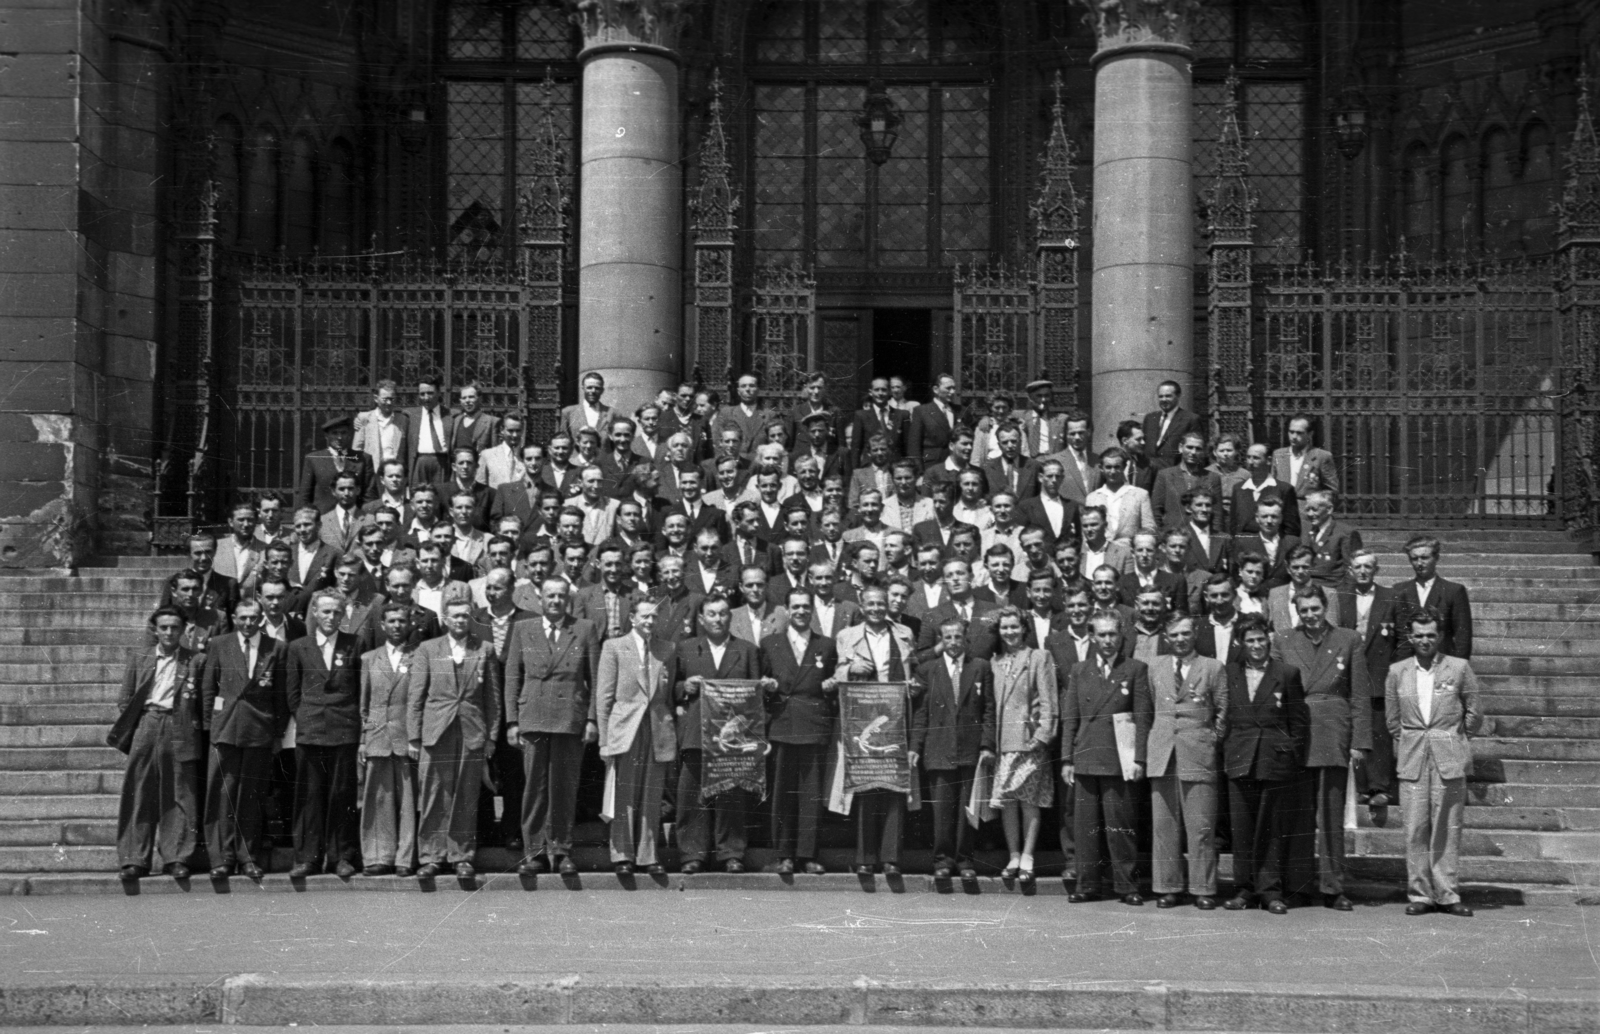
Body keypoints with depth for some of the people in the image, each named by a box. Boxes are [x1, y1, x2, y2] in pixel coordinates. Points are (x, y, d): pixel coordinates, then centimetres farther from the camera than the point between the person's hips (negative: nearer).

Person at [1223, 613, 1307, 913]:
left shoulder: (1287, 674, 3)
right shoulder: (1230, 674, 9)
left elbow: (1299, 721, 4)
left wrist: (1294, 757, -2)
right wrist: (1225, 751, 3)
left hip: (1277, 761, -2)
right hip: (1239, 761, 2)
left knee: (1274, 829, 0)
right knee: (1241, 827, 2)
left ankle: (1271, 891, 6)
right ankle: (1244, 888, 9)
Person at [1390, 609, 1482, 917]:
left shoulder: (1459, 668, 1)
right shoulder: (1397, 672, 7)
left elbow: (1474, 714, 8)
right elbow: (1392, 719, 15)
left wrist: (1456, 742, 11)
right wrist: (1407, 744, 12)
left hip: (1449, 760, -1)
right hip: (1412, 760, 1)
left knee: (1447, 829, 0)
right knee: (1415, 829, -1)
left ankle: (1447, 894, 6)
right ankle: (1419, 894, 5)